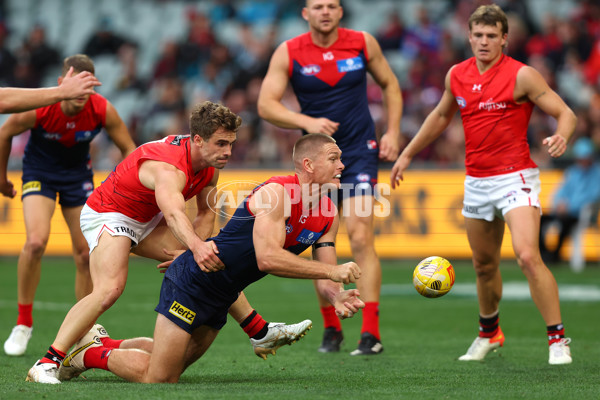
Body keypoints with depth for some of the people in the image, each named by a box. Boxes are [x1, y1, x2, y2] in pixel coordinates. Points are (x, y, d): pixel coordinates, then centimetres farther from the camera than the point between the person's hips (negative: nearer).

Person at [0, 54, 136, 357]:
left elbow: (129, 149, -6)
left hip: (78, 173, 3)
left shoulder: (102, 111, -22)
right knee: (36, 241, -24)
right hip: (39, 171, -3)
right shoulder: (38, 109, -28)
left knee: (86, 253, -1)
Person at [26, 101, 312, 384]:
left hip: (147, 220, 9)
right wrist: (196, 247, -74)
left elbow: (206, 213, 0)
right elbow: (174, 214, -55)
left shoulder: (210, 164, -8)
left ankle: (260, 334, 20)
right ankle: (47, 364, -30)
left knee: (215, 262, 7)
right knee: (109, 289, -30)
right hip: (108, 216, -9)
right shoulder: (169, 168, -36)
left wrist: (189, 252, -18)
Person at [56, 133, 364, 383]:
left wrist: (338, 297, -20)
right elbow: (267, 257, -36)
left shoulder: (329, 216, 1)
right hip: (193, 280, -9)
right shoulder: (275, 193, -25)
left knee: (173, 364, 20)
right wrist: (332, 270, -35)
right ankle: (92, 354, 14)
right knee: (158, 379, -8)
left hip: (221, 299, 9)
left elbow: (324, 279, 4)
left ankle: (101, 344, 35)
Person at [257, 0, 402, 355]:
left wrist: (393, 133, 3)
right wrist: (308, 122, -24)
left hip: (359, 152, -1)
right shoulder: (289, 53, -4)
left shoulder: (363, 43, -1)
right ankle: (331, 327, 18)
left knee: (361, 237, -14)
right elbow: (266, 105, -10)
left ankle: (371, 333, -15)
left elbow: (390, 85, 13)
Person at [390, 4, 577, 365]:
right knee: (485, 265, 16)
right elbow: (441, 116, 24)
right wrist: (408, 154, 28)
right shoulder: (457, 75, 6)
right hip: (476, 182, 6)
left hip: (515, 177, -6)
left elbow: (565, 113, -10)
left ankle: (558, 339, -16)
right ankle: (489, 333, 38)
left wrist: (561, 137, -32)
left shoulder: (522, 76, -11)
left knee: (529, 257, -22)